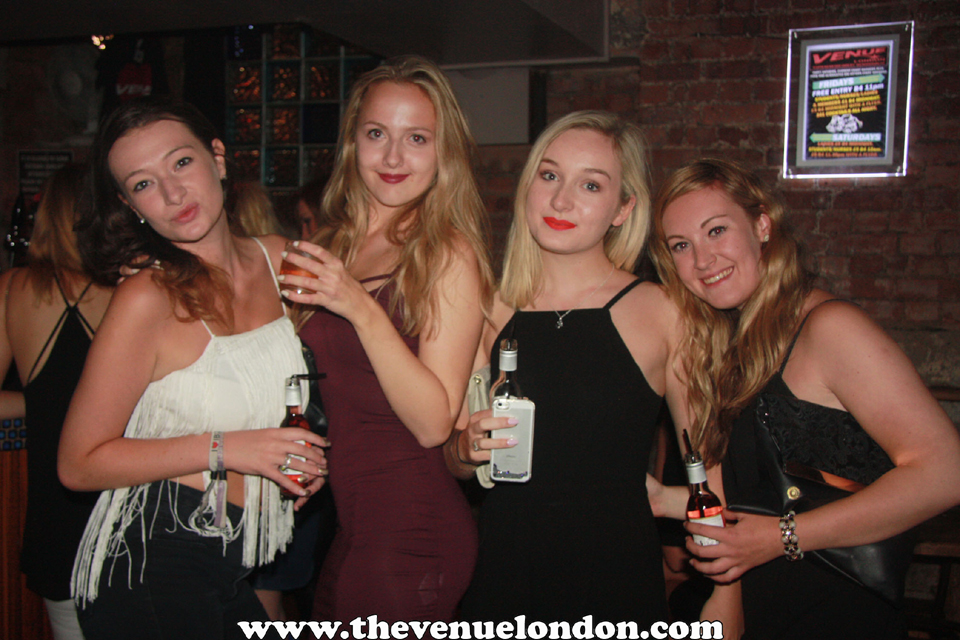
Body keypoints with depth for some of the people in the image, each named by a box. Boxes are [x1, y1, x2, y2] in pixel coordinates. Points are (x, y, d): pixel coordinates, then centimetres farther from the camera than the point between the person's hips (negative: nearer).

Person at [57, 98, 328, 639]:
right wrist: (222, 449, -22)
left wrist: (304, 453, 0)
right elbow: (79, 464, -15)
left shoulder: (278, 258, -1)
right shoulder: (149, 297, -18)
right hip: (151, 569, -6)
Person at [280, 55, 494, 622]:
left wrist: (363, 309, -25)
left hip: (412, 533, -6)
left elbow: (434, 423, -20)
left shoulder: (450, 255, -13)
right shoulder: (333, 245, 7)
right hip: (347, 526, 7)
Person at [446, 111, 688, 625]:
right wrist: (468, 447, -13)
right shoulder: (492, 310, -1)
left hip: (616, 580, -2)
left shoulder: (661, 312, -9)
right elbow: (454, 463, 9)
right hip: (501, 570, 3)